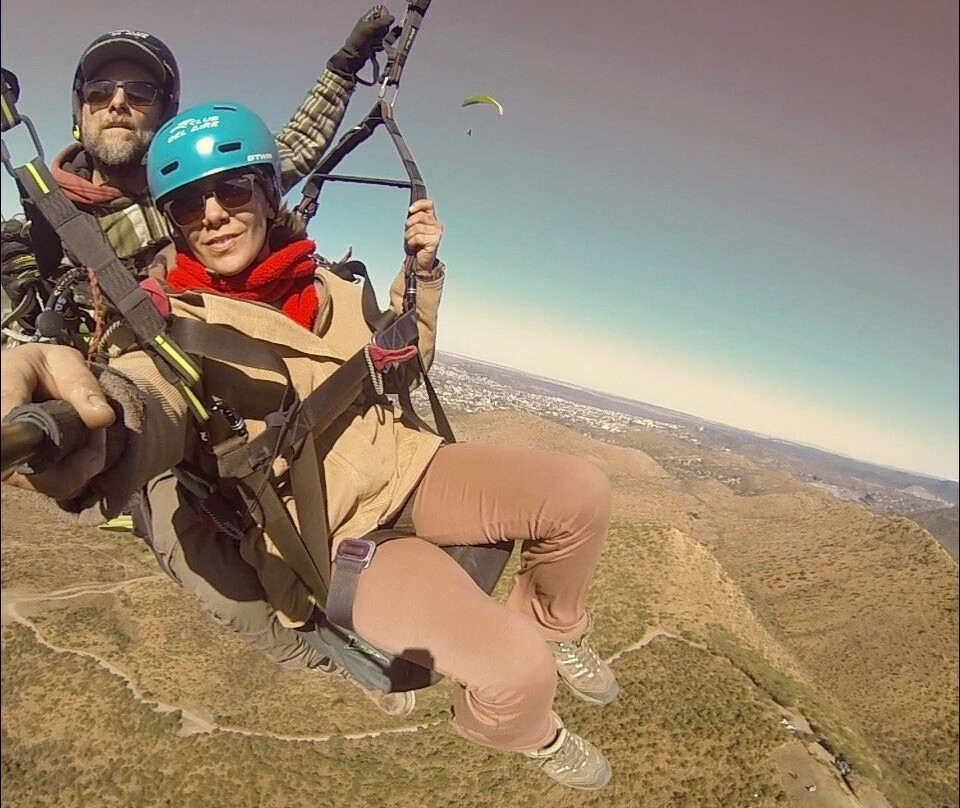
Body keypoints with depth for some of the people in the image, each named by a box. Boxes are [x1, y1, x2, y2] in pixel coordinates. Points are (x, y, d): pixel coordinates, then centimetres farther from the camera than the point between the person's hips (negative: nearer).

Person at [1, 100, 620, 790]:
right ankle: (529, 733, 19)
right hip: (328, 538, -5)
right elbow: (150, 396, -34)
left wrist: (420, 273, 5)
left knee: (582, 492, -7)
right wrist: (90, 426, -59)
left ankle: (553, 630, 24)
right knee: (514, 675, -22)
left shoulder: (324, 286, 6)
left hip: (402, 467, 6)